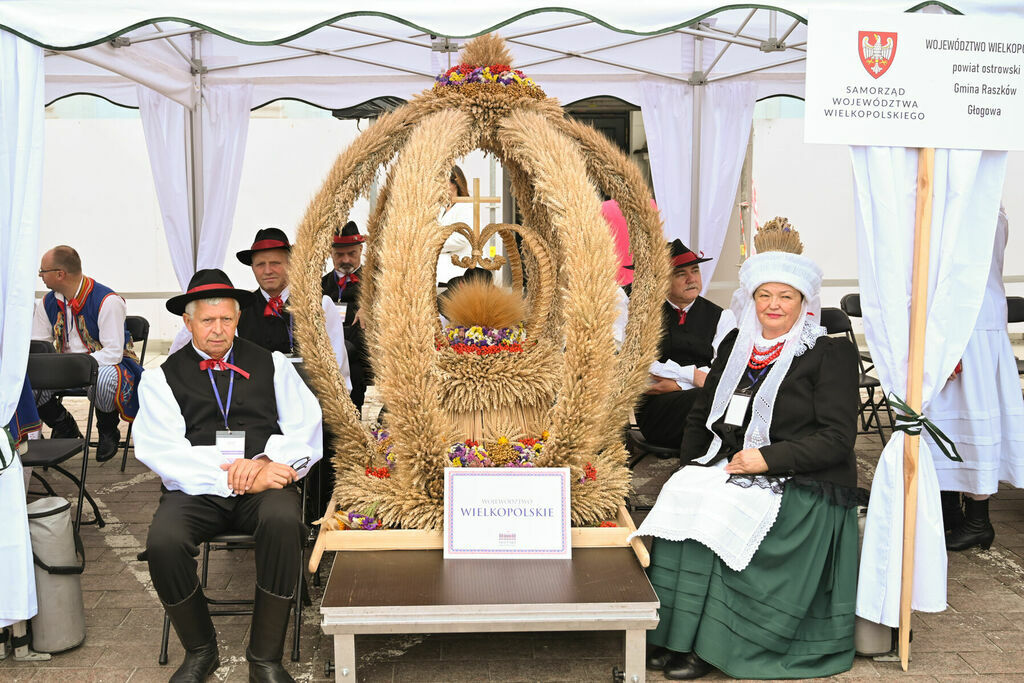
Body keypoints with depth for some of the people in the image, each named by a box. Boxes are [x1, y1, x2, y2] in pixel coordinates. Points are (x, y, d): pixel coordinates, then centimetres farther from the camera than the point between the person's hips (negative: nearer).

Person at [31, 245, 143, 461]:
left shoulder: (107, 301, -19)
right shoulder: (48, 303, 4)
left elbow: (113, 353, -23)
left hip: (106, 365, -6)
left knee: (105, 380, -42)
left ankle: (108, 431, -8)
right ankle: (64, 427, 6)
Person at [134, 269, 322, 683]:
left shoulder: (272, 364, 16)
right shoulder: (163, 378, 11)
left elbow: (305, 426, 7)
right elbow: (159, 450, -2)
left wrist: (267, 460, -14)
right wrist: (231, 477, -14)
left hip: (264, 483, 0)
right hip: (196, 489, 0)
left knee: (282, 521, -34)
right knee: (163, 542, -30)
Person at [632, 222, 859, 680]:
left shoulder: (830, 354, -2)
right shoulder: (736, 344, 15)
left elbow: (837, 438, -9)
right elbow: (701, 414, 22)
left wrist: (768, 459, -18)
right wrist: (696, 465, 6)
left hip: (800, 485, -5)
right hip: (727, 468, 5)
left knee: (719, 515, -30)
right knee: (680, 500, -24)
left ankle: (705, 643, -18)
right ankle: (672, 636, -19)